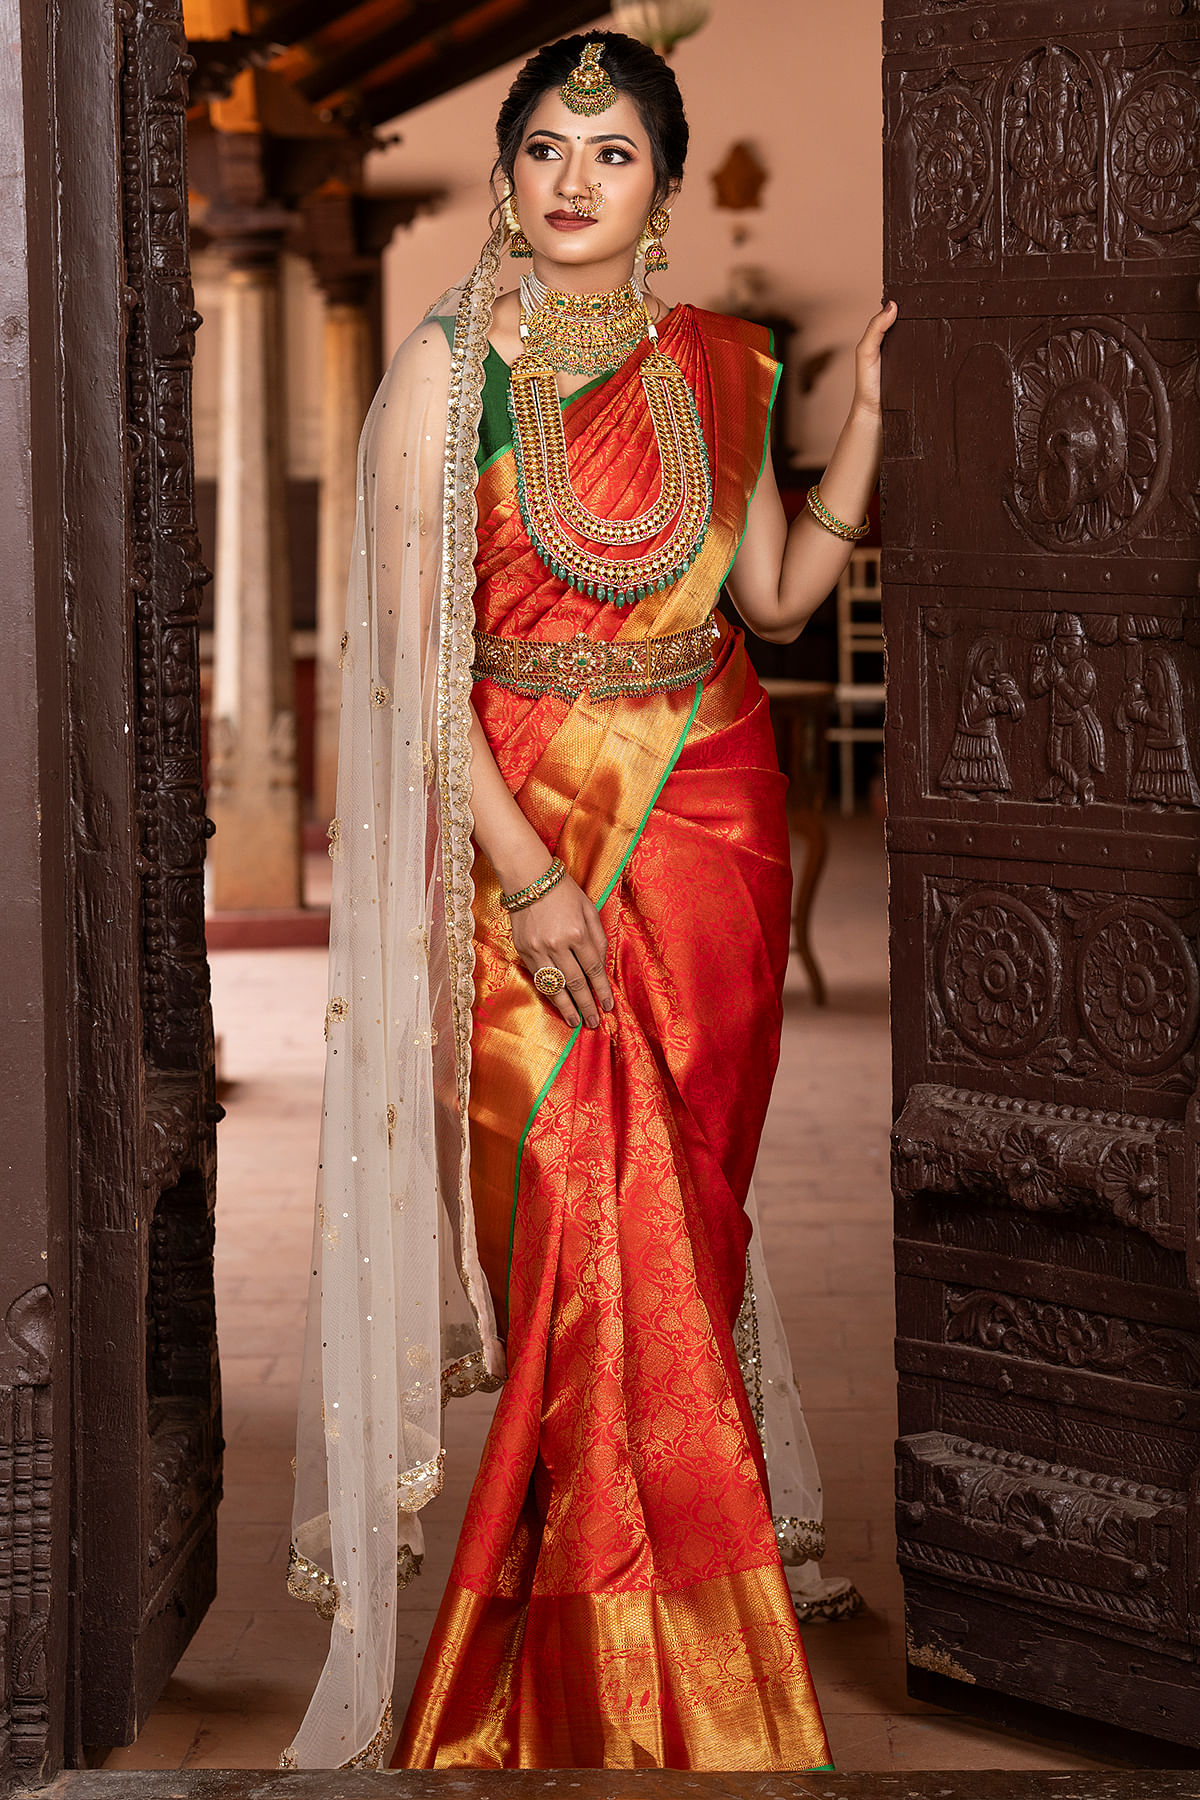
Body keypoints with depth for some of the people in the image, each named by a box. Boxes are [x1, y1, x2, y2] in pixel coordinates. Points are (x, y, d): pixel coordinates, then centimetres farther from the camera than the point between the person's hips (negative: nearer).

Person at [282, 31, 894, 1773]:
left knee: (683, 1214, 6)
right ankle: (650, 1689, 9)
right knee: (590, 1227, -5)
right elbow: (413, 650, -9)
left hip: (709, 812, 4)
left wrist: (868, 415, 4)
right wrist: (530, 874, -15)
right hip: (521, 824, -4)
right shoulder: (450, 369, -6)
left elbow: (776, 595, 13)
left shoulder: (720, 368, 7)